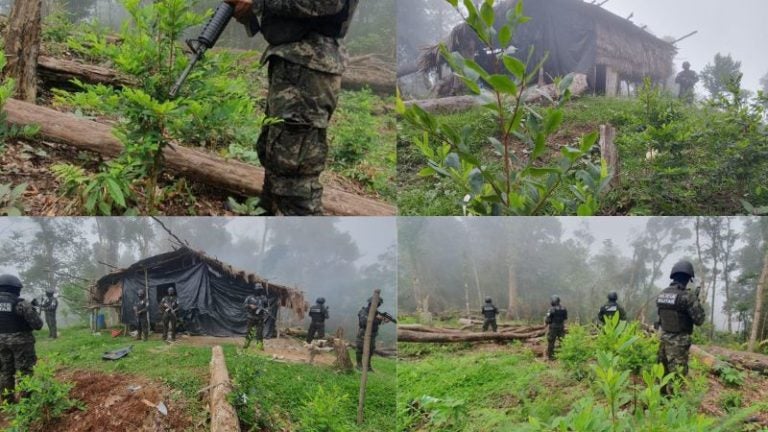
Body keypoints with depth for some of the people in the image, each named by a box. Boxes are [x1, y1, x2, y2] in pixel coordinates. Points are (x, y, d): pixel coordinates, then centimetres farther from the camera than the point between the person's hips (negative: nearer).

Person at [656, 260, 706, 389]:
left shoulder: (662, 294, 4)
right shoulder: (687, 296, -17)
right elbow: (699, 319, -13)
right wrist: (697, 302, 5)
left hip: (664, 339, 7)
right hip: (679, 342, -7)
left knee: (663, 373, 16)